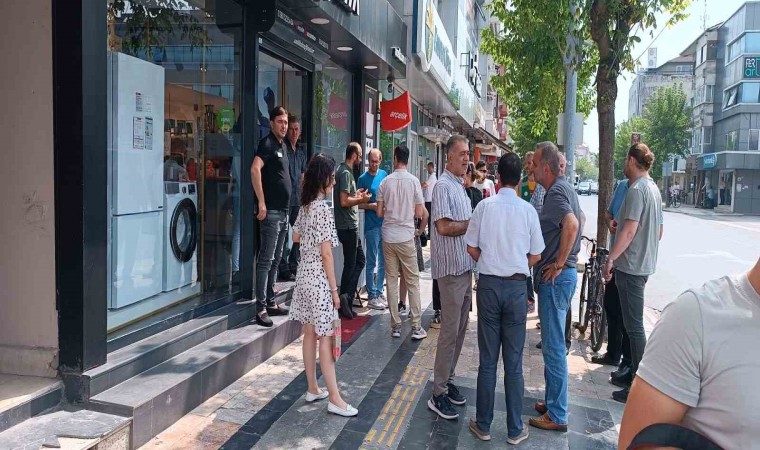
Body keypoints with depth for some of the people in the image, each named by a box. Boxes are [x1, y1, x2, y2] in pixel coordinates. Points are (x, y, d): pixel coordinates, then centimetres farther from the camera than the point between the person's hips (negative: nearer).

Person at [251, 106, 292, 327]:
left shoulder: (282, 146, 17)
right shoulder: (267, 144, -10)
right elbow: (255, 170, -25)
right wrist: (261, 203, -27)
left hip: (283, 211, 9)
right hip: (271, 211, -9)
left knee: (276, 259, 14)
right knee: (266, 260, -7)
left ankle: (271, 302, 23)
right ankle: (261, 308, -4)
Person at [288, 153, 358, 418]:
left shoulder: (305, 206, 7)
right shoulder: (324, 210, -18)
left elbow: (296, 237, 22)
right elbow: (326, 254, -19)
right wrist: (334, 289, -14)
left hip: (304, 274, 8)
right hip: (319, 278, -8)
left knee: (310, 333, 13)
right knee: (325, 337, -4)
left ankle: (313, 389, 23)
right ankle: (334, 399, 3)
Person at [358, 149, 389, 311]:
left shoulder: (384, 174, 9)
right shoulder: (363, 179, -4)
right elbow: (359, 204, -4)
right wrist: (372, 206, -19)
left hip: (385, 223, 5)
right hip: (372, 225, -5)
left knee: (384, 262, 12)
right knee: (372, 263, 0)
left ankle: (379, 292, 24)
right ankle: (372, 297, 6)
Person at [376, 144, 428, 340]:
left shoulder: (385, 181, 0)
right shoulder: (413, 181, -6)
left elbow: (379, 212, 4)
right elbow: (420, 212, -5)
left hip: (388, 237, 2)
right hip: (406, 236, -2)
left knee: (392, 280, 8)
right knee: (412, 281, 5)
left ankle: (395, 325, 12)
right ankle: (416, 327, 6)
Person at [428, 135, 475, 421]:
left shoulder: (460, 186, 16)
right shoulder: (444, 186, -13)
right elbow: (444, 227, -22)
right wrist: (474, 223, -14)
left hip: (464, 266, 9)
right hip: (451, 267, -9)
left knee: (459, 329, 15)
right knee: (450, 331, -5)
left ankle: (447, 380, 27)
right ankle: (439, 394, 4)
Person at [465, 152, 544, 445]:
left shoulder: (485, 206, -5)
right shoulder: (527, 210, -4)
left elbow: (472, 249, 0)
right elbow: (536, 256, 2)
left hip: (489, 284, 0)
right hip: (516, 287, 0)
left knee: (487, 360, 9)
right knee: (513, 361, 8)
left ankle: (483, 425, 19)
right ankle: (515, 429, 18)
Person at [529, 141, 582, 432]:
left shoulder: (556, 191, -18)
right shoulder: (565, 186, 13)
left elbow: (571, 224, -35)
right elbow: (576, 220, 25)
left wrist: (559, 264, -24)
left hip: (556, 277, -10)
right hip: (564, 274, 10)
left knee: (554, 346, -1)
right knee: (553, 342, 18)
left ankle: (557, 416, 9)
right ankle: (552, 402, 31)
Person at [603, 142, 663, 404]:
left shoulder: (636, 190, -16)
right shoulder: (653, 188, 15)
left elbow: (629, 231, -24)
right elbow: (659, 231, 20)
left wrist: (610, 259, -19)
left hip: (631, 266, -10)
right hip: (645, 264, 10)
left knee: (634, 326, -6)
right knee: (634, 323, 19)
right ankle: (633, 371, 30)